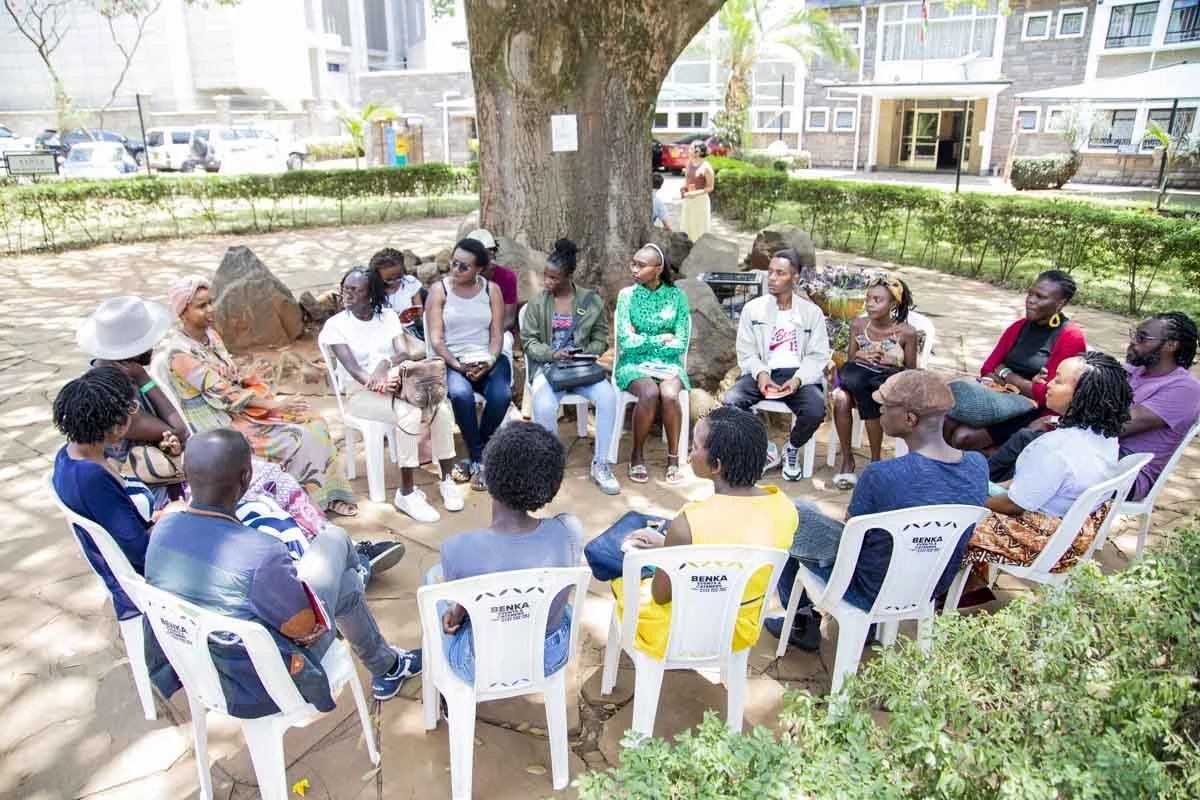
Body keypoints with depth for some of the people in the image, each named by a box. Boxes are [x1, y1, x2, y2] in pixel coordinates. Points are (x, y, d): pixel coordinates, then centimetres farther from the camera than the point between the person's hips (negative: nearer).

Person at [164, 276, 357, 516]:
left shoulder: (210, 334, 7)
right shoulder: (181, 351, -19)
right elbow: (222, 395, -21)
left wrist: (247, 377, -12)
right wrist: (275, 405, -22)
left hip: (242, 406, 8)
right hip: (221, 424, -8)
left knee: (313, 423, -8)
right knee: (298, 440, -21)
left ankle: (329, 495, -2)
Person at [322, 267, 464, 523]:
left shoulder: (388, 316, 7)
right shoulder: (335, 325, -4)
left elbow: (404, 353, -6)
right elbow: (352, 368, -16)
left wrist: (386, 364, -29)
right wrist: (377, 384, -34)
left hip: (397, 383, 4)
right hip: (361, 392, -4)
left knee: (441, 407, -26)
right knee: (409, 414, -34)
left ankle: (446, 479, -11)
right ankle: (406, 493, -24)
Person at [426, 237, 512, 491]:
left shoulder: (491, 289, 7)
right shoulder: (439, 289, 1)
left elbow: (497, 334, 3)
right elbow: (436, 339, -5)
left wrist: (489, 362, -16)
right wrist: (458, 366, -19)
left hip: (489, 359, 2)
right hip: (452, 361, -2)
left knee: (501, 395, -29)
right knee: (461, 395, -34)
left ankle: (474, 458, -7)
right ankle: (479, 459, -15)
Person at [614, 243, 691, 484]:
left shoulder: (677, 296, 0)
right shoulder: (627, 295, -1)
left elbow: (680, 344, -4)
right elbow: (626, 342, -8)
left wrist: (642, 340, -6)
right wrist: (661, 339, -6)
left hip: (668, 363, 1)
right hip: (634, 364, -1)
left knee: (669, 394, -32)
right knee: (650, 393, -32)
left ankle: (673, 457, -13)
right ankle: (637, 455, -12)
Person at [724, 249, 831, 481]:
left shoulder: (812, 312, 6)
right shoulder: (753, 308, 6)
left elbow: (818, 356, 3)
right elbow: (746, 353, 4)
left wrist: (798, 379, -17)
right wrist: (760, 373, -17)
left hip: (798, 375, 0)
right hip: (762, 373, 1)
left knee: (815, 411, -31)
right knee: (731, 401, -29)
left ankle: (792, 450, 5)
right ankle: (763, 451, -3)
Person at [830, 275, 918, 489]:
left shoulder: (906, 332, -1)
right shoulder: (858, 325, 6)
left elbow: (910, 372, 4)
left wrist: (893, 362, -14)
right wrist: (860, 357, -10)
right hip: (859, 377, 2)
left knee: (871, 398, -37)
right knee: (841, 398, -32)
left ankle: (875, 461, -18)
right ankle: (847, 460, -18)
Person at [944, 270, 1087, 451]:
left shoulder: (1072, 338, -8)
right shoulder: (1018, 327, 11)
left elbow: (1046, 394, -14)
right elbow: (987, 369, 9)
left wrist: (1005, 374, -3)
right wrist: (1024, 384, -9)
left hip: (1033, 414, -6)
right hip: (1000, 400, 6)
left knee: (963, 437, -28)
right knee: (944, 424, -23)